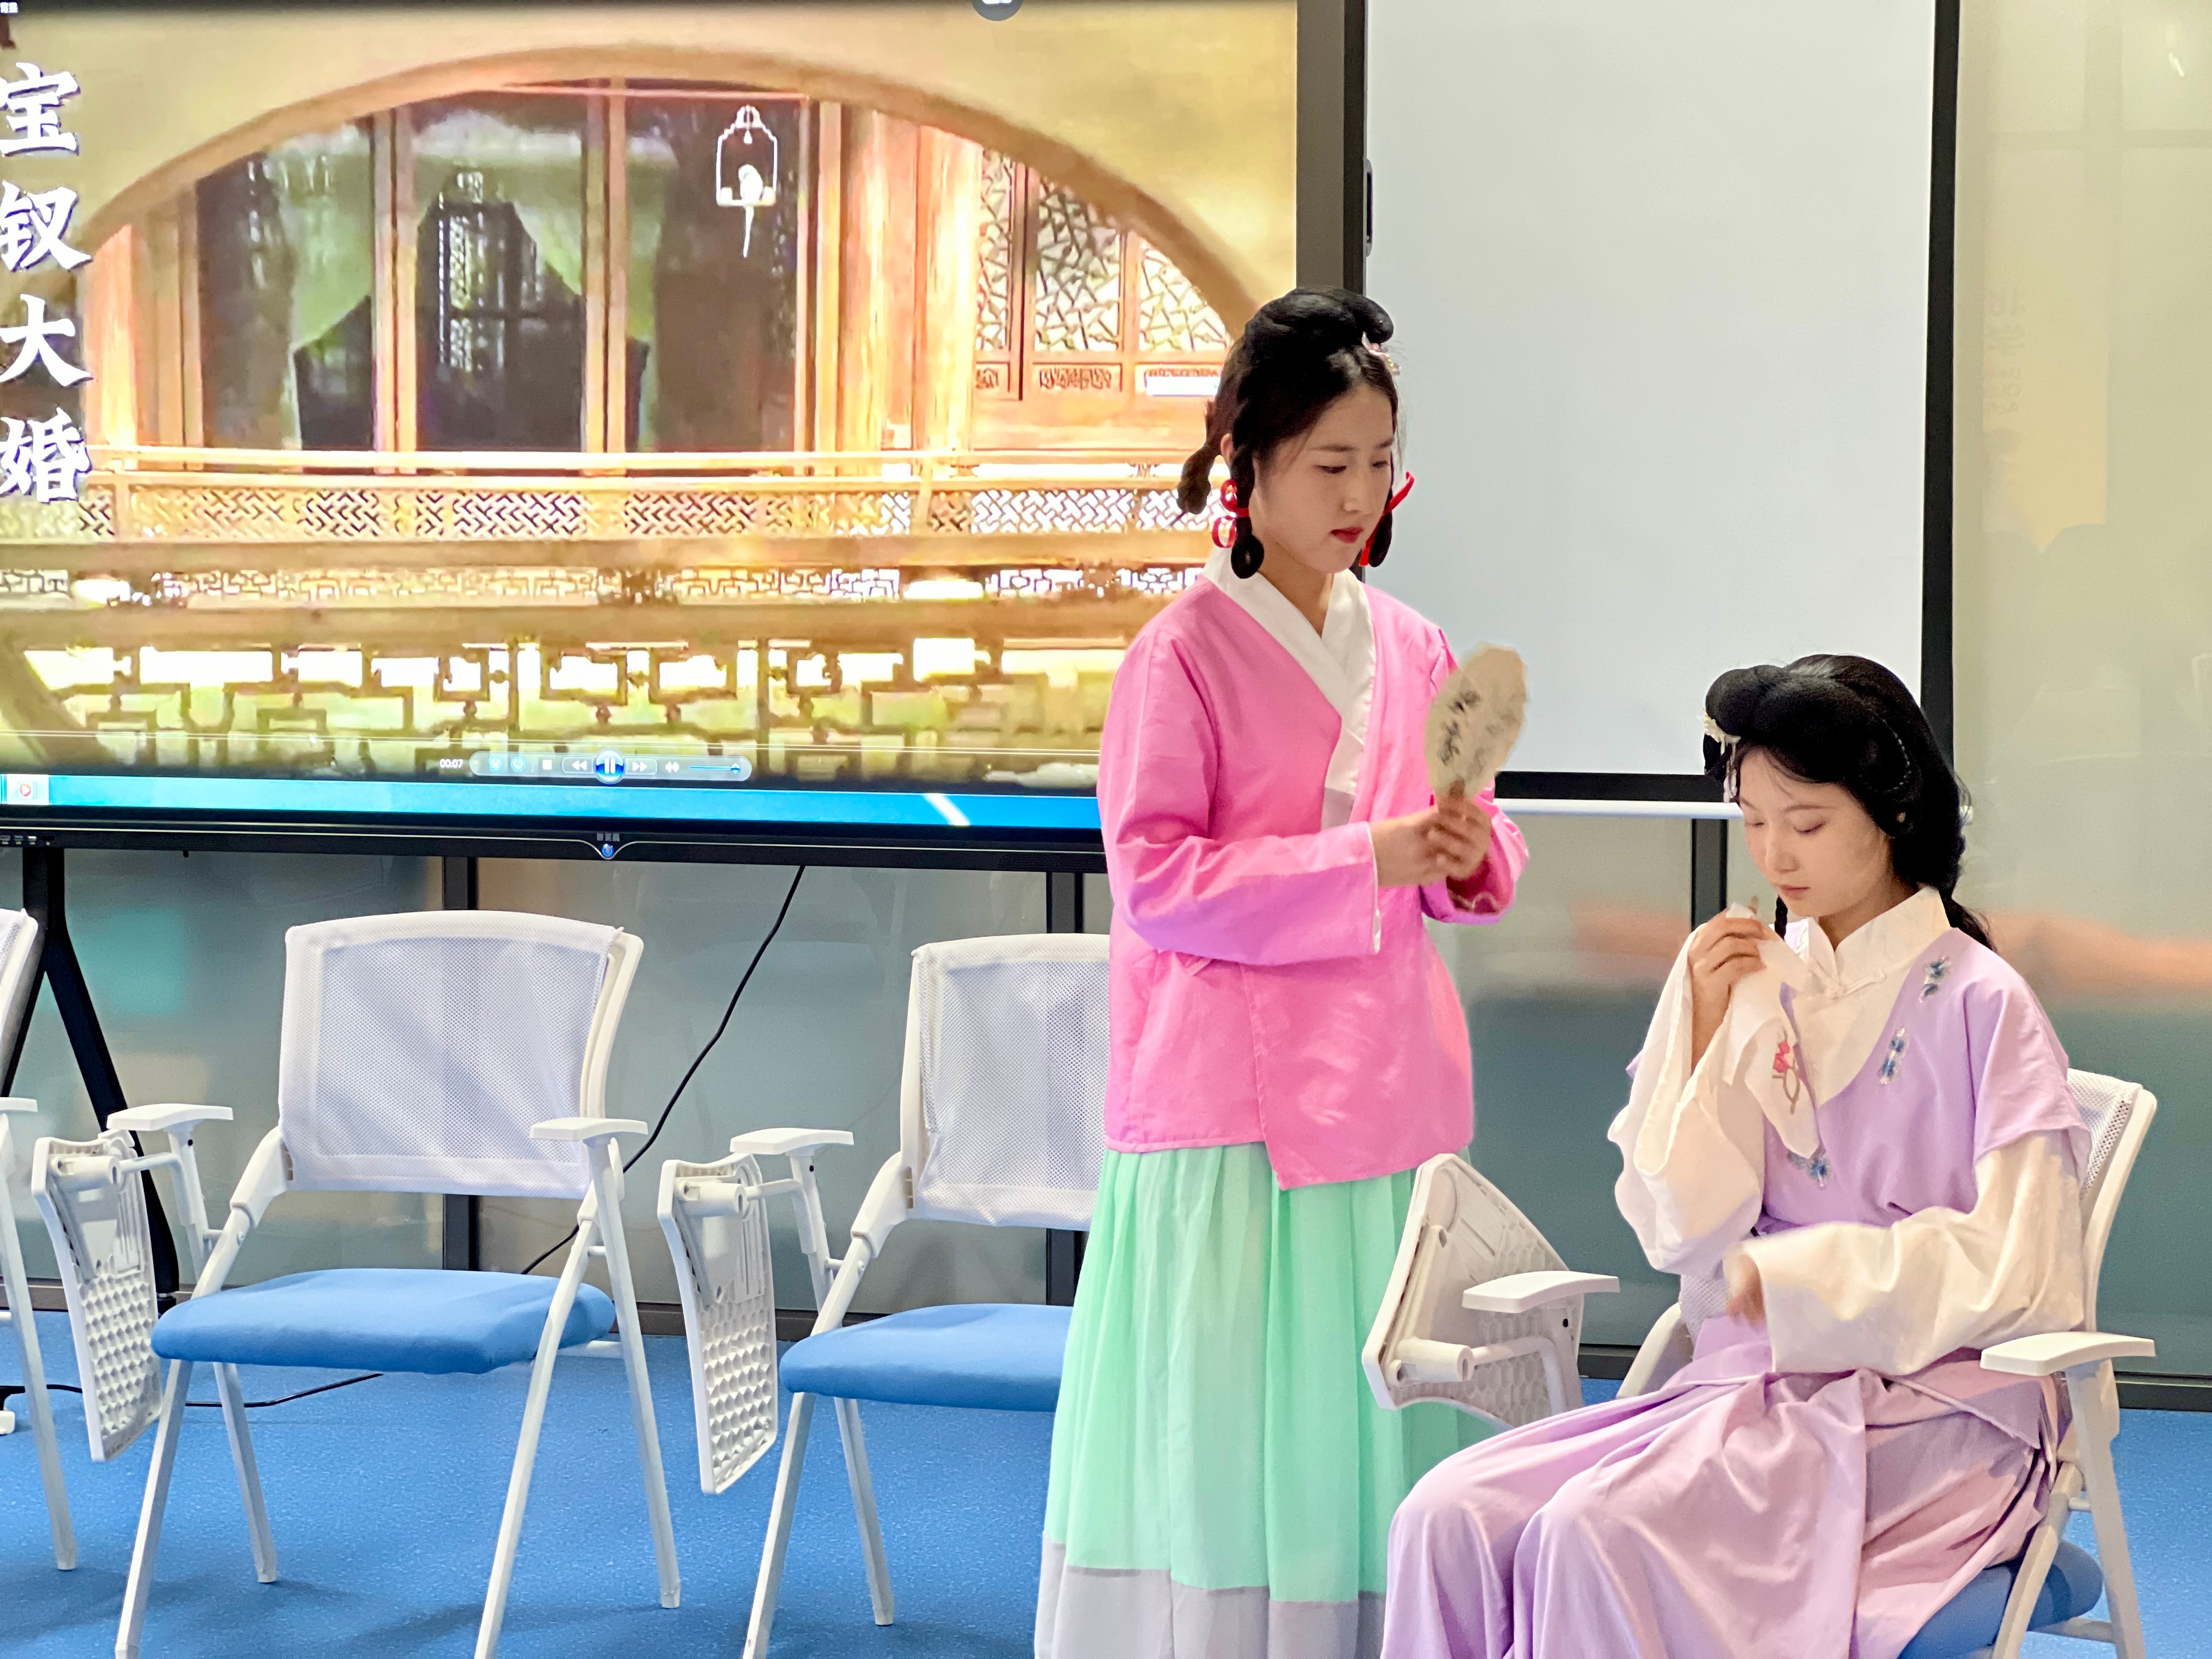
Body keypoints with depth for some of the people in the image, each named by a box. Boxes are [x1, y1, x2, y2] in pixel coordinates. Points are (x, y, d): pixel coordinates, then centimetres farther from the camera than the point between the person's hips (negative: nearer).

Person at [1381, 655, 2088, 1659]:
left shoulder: (1978, 1004, -3)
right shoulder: (1756, 988, 11)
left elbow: (2011, 1266, -8)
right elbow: (1681, 1235, 6)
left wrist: (1793, 1275, -11)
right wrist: (1706, 1034, -3)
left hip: (1926, 1407, -5)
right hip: (1748, 1382, 5)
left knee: (1600, 1532, -31)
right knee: (1452, 1517, -19)